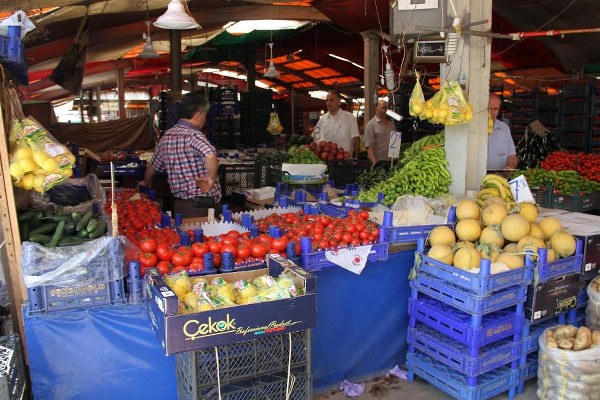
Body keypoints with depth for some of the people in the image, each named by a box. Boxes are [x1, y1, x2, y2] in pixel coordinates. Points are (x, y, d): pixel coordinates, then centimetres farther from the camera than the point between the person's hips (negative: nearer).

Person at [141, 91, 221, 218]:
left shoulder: (166, 136, 9)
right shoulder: (193, 135, -16)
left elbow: (153, 166, 23)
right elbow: (211, 157, -37)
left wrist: (146, 182, 41)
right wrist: (211, 178, -19)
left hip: (179, 204, 8)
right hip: (202, 206, -8)